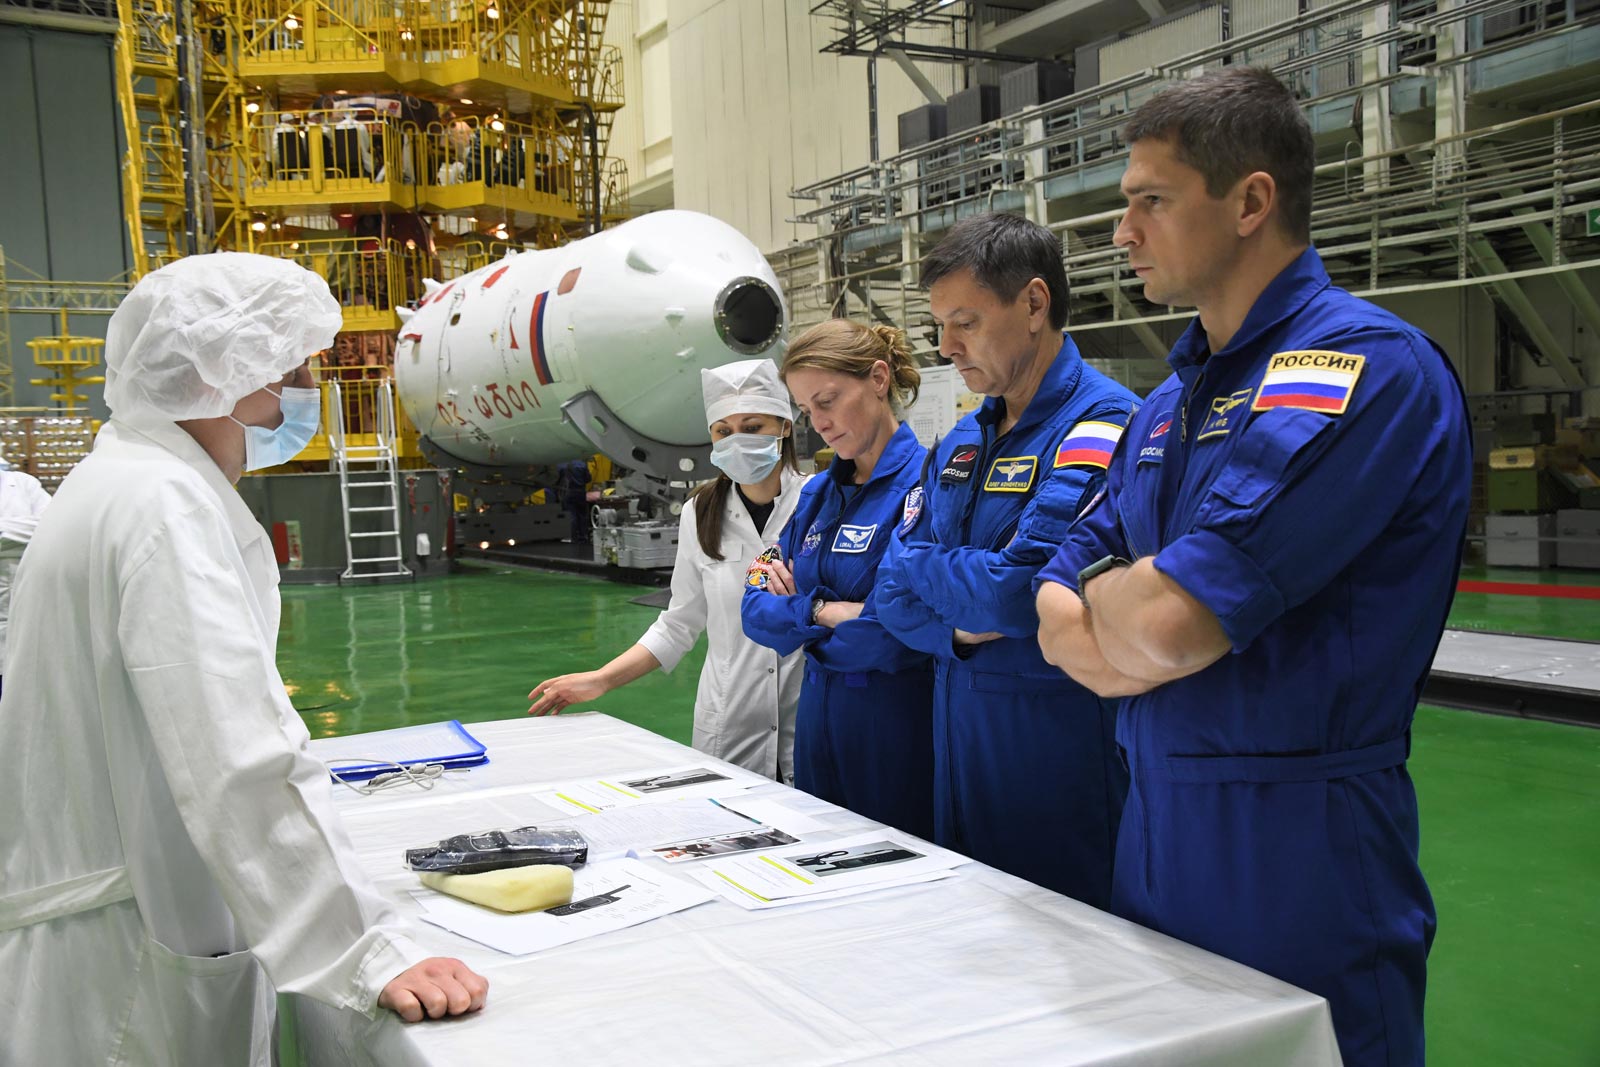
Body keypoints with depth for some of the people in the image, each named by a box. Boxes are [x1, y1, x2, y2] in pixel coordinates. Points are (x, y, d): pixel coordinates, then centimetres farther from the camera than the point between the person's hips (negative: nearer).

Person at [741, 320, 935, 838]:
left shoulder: (924, 481, -14)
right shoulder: (818, 492, 9)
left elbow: (893, 629, -24)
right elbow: (758, 611, 6)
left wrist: (801, 617, -7)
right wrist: (823, 611, -13)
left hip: (898, 724, -7)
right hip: (819, 718, 7)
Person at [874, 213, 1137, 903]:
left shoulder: (1101, 424, -15)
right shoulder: (959, 443, 11)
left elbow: (1018, 592, -24)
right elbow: (897, 595, 10)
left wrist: (923, 564, -5)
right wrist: (958, 631, -12)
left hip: (1057, 736, -8)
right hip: (957, 735, 8)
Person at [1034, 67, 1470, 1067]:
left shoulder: (1364, 364, -16)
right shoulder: (1172, 401, 12)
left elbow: (1170, 619, -26)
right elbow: (1060, 618, 10)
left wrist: (1101, 600, -4)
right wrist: (1144, 620, -12)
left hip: (1296, 845, -8)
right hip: (1155, 826, 8)